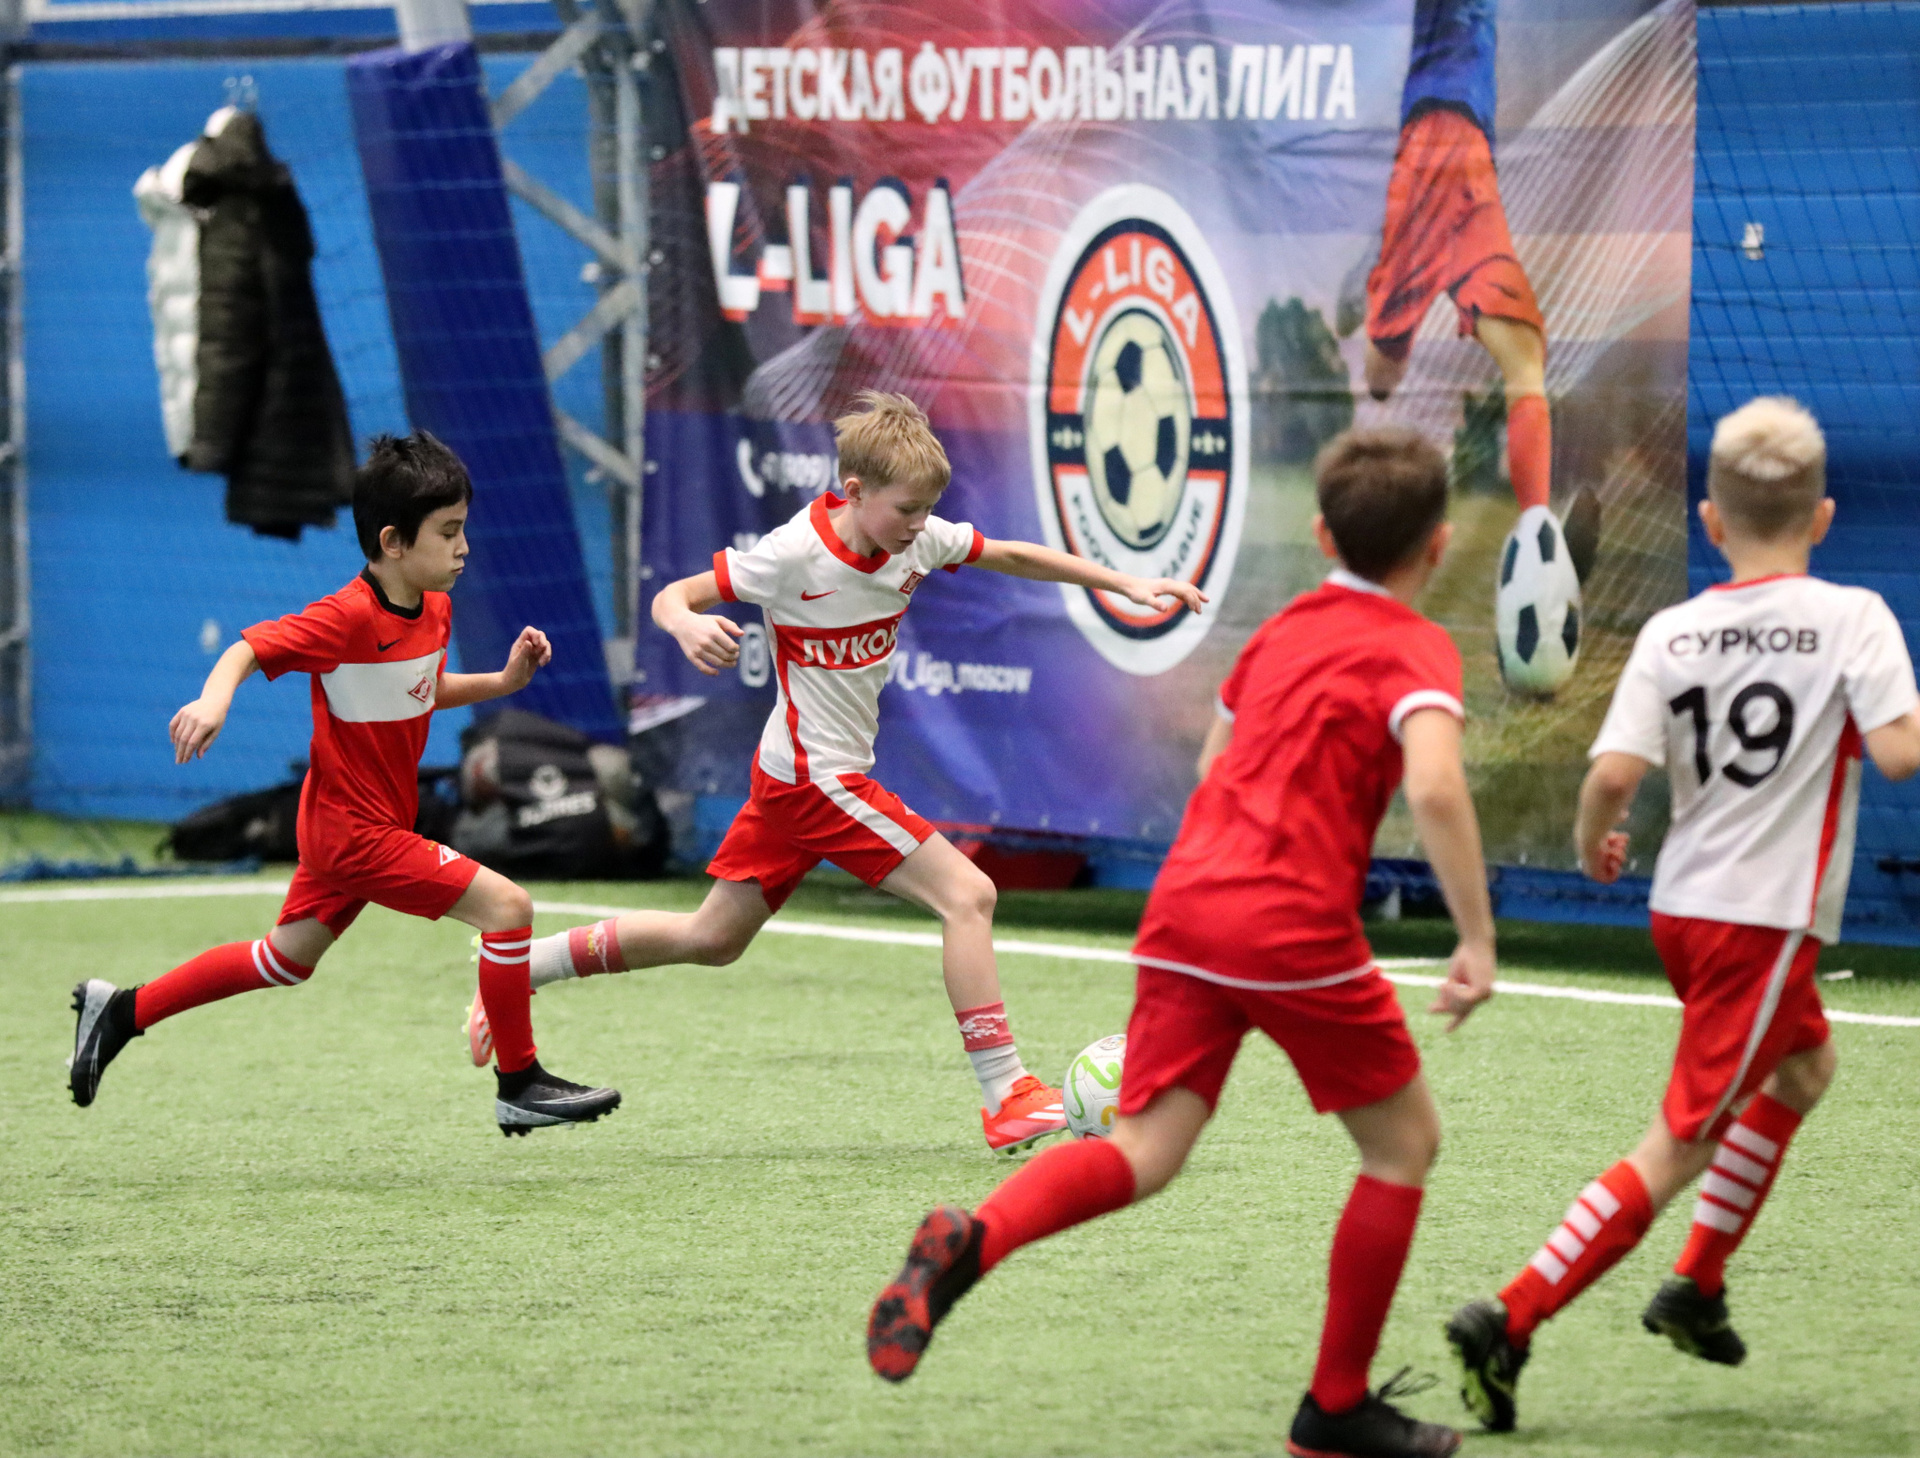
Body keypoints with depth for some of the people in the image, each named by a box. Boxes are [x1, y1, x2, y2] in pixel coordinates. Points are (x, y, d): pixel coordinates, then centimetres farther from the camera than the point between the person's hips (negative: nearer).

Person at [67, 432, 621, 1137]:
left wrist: (502, 681, 6)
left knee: (287, 959, 22)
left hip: (342, 824, 10)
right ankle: (520, 1085, -4)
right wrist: (214, 700, -43)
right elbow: (248, 649, -23)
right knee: (506, 905, -14)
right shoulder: (347, 617, -23)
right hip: (357, 832, -10)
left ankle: (122, 1011, 31)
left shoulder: (434, 608, 4)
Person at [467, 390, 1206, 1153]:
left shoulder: (917, 540, -2)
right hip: (817, 776, -8)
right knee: (968, 894, -13)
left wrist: (1124, 583, 5)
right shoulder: (796, 554, -21)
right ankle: (1006, 1098, -11)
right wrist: (687, 625, -40)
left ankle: (520, 963, 24)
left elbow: (1013, 556, 9)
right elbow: (671, 597, -16)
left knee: (712, 939, 17)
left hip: (791, 775, 8)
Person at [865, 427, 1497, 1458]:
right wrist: (1478, 940, -16)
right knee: (1404, 1143, 14)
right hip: (1297, 926, -6)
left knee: (1144, 1154, -2)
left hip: (1187, 908, 6)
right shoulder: (1416, 650, -1)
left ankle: (968, 1244, -32)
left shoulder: (1281, 632, 21)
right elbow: (1435, 787, -19)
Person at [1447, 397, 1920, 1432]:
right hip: (1766, 920, -6)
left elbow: (1615, 771, -9)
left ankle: (1698, 1288, 30)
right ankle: (1510, 1322, -13)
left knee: (1804, 1066, 31)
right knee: (1679, 1148, -3)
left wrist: (1594, 842, 10)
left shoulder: (1672, 633, 0)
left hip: (1684, 907, 6)